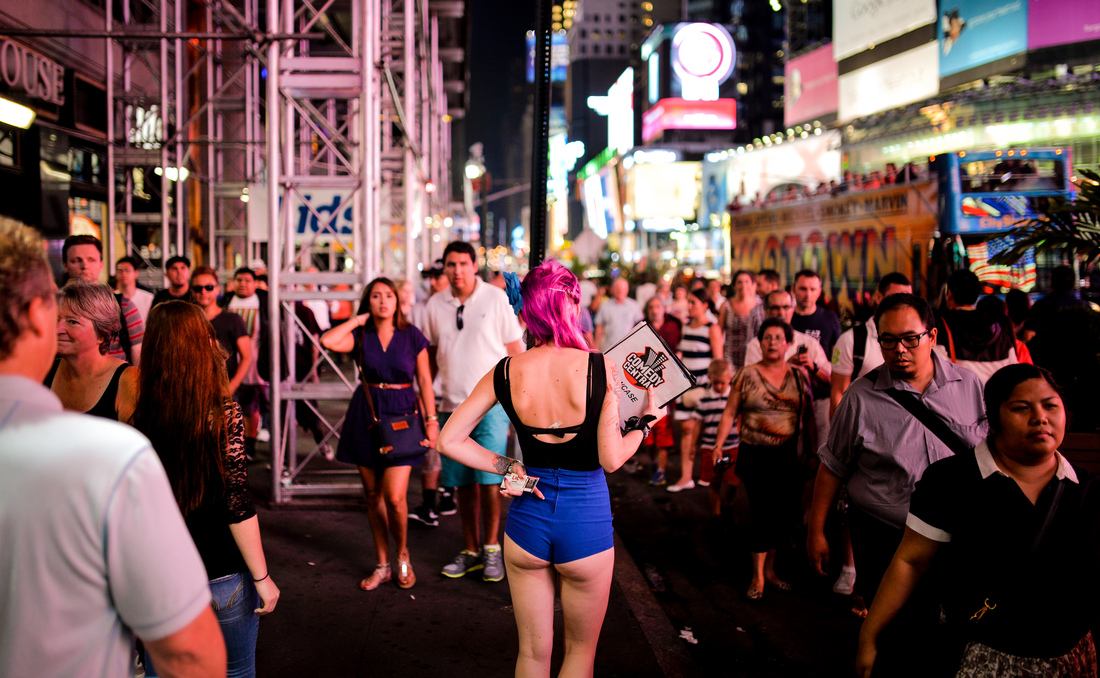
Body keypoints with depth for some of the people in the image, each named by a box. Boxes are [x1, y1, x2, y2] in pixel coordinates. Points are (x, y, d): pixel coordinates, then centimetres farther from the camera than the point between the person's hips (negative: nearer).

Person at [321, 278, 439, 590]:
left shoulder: (412, 336, 0)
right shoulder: (360, 336, 2)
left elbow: (425, 382, 2)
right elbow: (328, 341, -19)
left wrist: (432, 420, -3)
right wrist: (357, 320, -6)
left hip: (402, 415, -2)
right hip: (367, 416, 2)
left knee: (394, 497, -11)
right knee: (373, 495, 9)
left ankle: (402, 555, 15)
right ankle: (382, 565, 23)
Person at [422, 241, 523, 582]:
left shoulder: (496, 298, -3)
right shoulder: (435, 305, 7)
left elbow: (515, 348, 1)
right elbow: (429, 352, 16)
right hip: (452, 404, 4)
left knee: (488, 479, -9)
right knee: (463, 483, 8)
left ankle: (491, 548, 6)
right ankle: (471, 551, 20)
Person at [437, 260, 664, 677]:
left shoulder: (505, 373, -6)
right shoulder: (599, 368, -15)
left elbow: (449, 440, -4)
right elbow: (612, 459, -15)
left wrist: (506, 468, 1)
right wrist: (646, 420, 1)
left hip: (528, 518, 3)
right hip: (587, 520, -2)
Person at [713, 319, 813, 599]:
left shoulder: (799, 375, 6)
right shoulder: (747, 374, -1)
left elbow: (809, 414, 6)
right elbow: (730, 413, -2)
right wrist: (719, 444, -10)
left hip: (789, 455, 3)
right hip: (755, 455, -3)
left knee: (784, 512, 7)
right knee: (761, 510, -5)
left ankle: (770, 568, 26)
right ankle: (758, 576, 7)